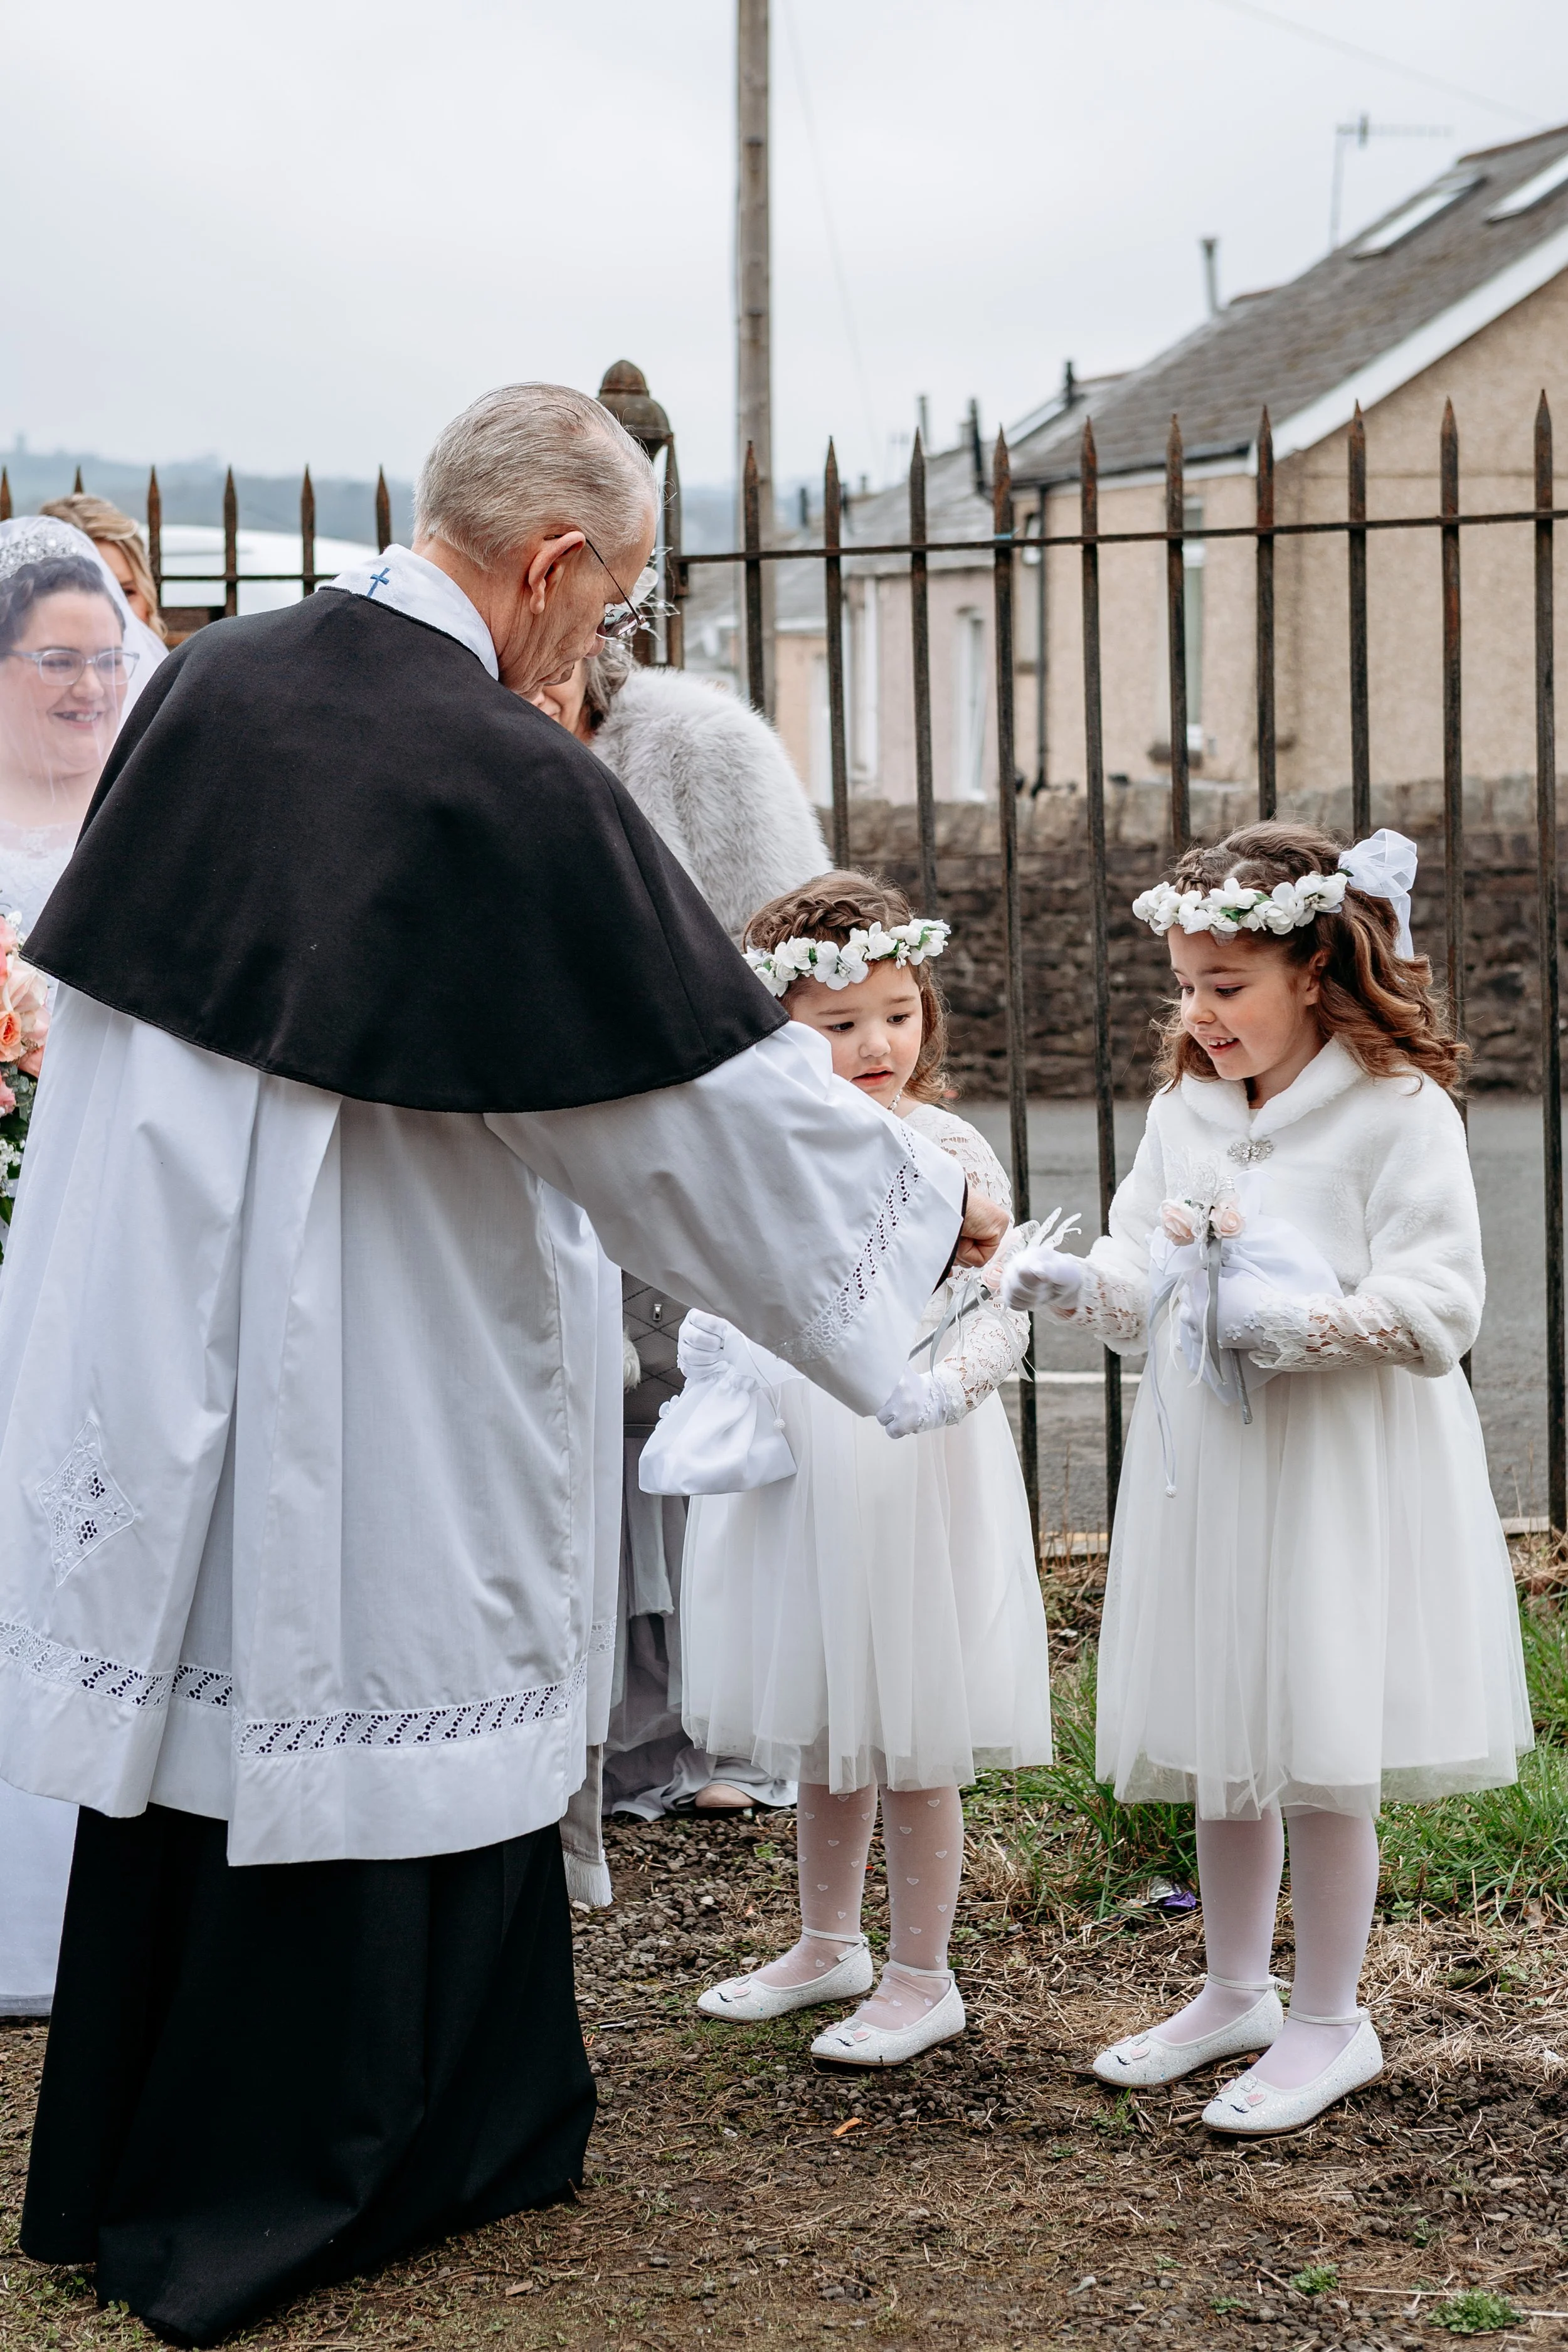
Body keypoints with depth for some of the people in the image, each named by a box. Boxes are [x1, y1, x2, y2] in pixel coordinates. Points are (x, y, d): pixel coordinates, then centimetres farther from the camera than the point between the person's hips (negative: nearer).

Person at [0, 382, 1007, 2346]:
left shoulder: (205, 686, 0)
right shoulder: (514, 789, -19)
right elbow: (721, 1081, -12)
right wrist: (931, 1200, 2)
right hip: (380, 1359, -6)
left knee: (193, 1714, 18)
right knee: (361, 1722, 9)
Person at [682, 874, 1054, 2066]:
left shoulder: (949, 1150, -10)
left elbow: (999, 1311, -15)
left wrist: (942, 1387, -33)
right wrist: (707, 1333, -6)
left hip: (909, 1468, -5)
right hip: (793, 1459, 5)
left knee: (910, 1740, 3)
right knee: (820, 1730, 19)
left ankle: (922, 1977, 18)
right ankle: (828, 1942, 37)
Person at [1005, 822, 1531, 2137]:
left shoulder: (1400, 1115, -12)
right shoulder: (1182, 1112, 9)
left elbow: (1439, 1306, -17)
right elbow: (1146, 1282, 9)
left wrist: (1289, 1321, -25)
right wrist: (1078, 1286, -12)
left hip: (1345, 1477, -7)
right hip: (1209, 1470, 7)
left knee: (1322, 1752, 0)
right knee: (1216, 1744, 14)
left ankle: (1330, 2021, 16)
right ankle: (1237, 1991, 31)